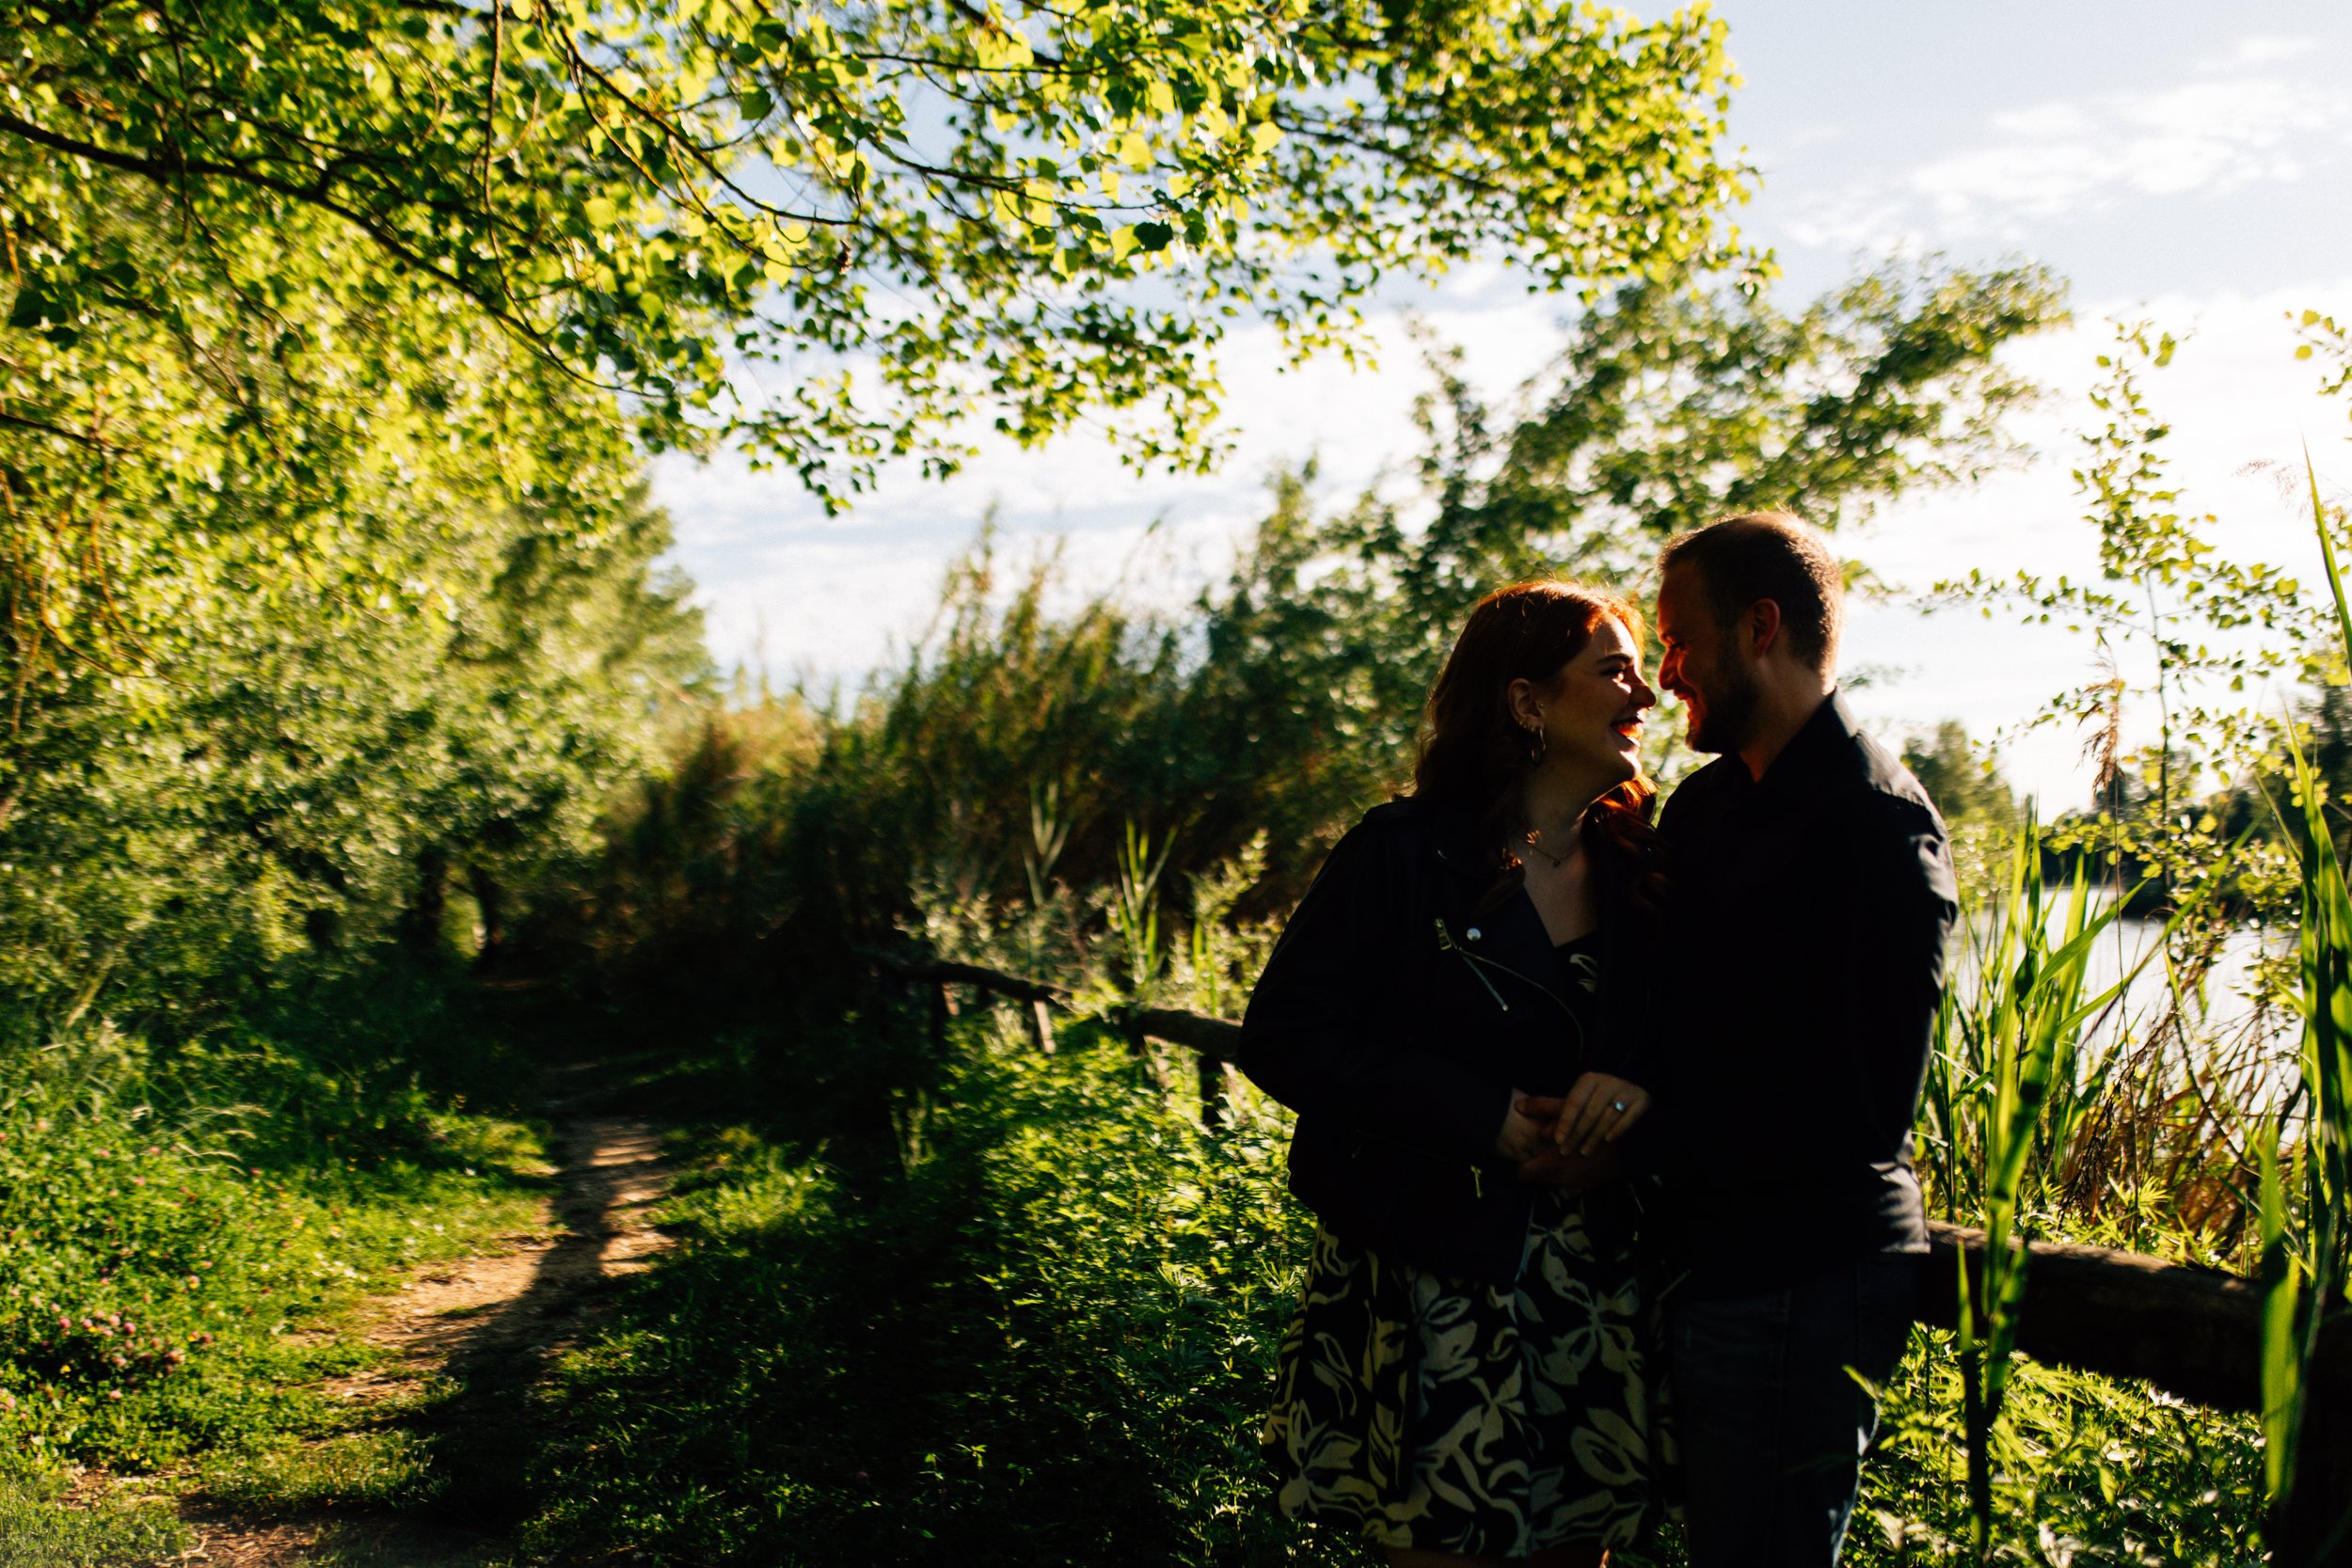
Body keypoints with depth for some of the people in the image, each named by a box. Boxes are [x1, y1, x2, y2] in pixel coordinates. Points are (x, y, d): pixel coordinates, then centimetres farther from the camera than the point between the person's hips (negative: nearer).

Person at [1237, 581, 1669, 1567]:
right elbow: (1285, 1034, -11)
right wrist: (1487, 1117, -16)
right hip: (1438, 1272, -4)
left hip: (1598, 1279, 5)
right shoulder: (1403, 856, -7)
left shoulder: (1641, 874, 7)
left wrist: (1643, 1087, -13)